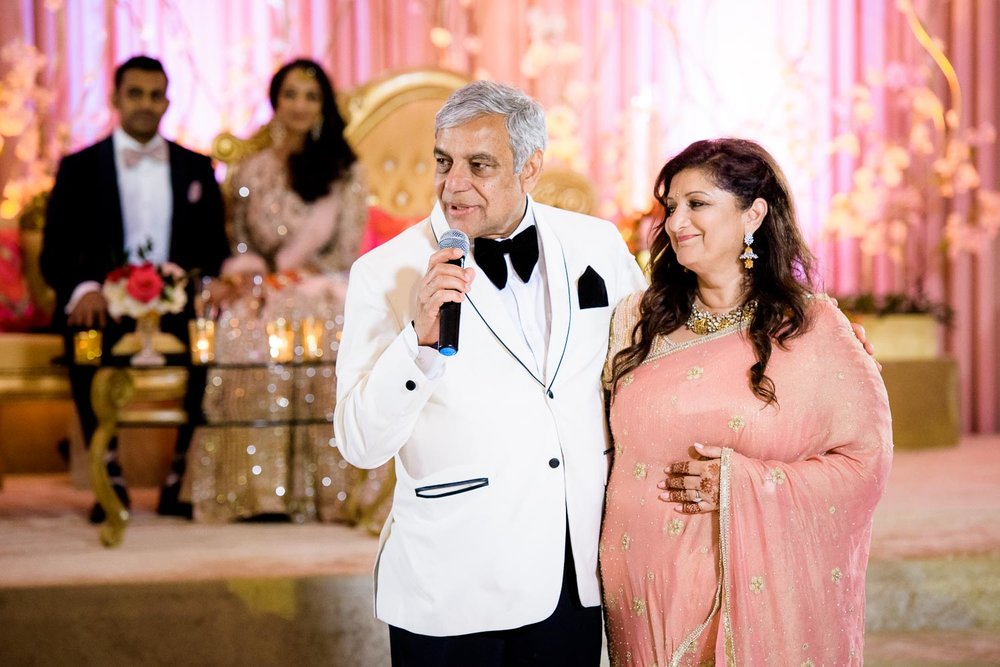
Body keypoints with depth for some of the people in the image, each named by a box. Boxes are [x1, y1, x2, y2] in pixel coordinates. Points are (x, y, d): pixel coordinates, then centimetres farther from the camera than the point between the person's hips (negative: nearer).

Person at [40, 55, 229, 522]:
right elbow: (54, 255, 3)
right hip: (106, 305, -1)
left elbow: (215, 248, 14)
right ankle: (110, 478, -21)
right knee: (84, 331, -37)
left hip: (177, 307, 1)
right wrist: (83, 289, -19)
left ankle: (183, 478, -18)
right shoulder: (79, 168, 11)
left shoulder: (195, 167, 17)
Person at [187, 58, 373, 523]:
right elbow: (241, 248, 14)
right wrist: (253, 280, -9)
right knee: (249, 342, -33)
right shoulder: (250, 172, 16)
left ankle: (330, 488, -31)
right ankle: (260, 490, -33)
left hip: (324, 294, -1)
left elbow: (346, 253, 3)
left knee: (325, 345, -35)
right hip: (263, 297, 1)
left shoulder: (346, 171, 10)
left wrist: (289, 278, -9)